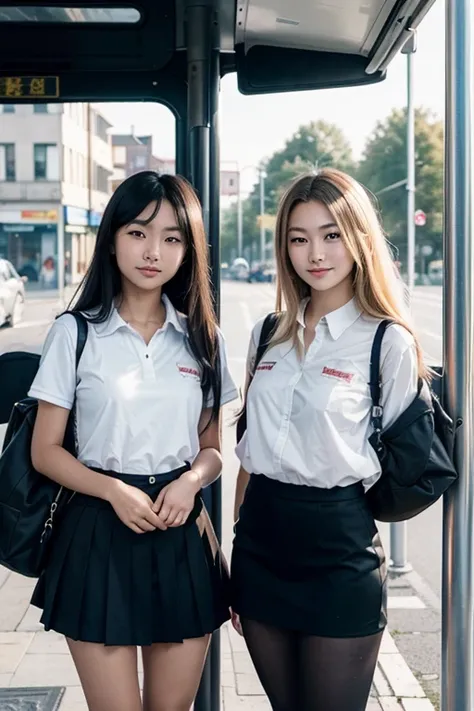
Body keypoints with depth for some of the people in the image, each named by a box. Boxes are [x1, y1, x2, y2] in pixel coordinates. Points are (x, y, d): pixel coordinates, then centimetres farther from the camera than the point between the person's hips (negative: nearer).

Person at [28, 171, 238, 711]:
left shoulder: (202, 338, 7)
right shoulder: (75, 333, -3)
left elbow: (211, 448, 12)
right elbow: (45, 451, -1)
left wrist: (192, 480, -10)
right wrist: (114, 491, -16)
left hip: (182, 536, 3)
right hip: (99, 535, -3)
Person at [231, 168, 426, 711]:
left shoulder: (388, 342, -8)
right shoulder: (269, 335, 8)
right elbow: (248, 450, 12)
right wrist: (237, 554, 12)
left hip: (339, 554, -5)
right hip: (261, 546, 5)